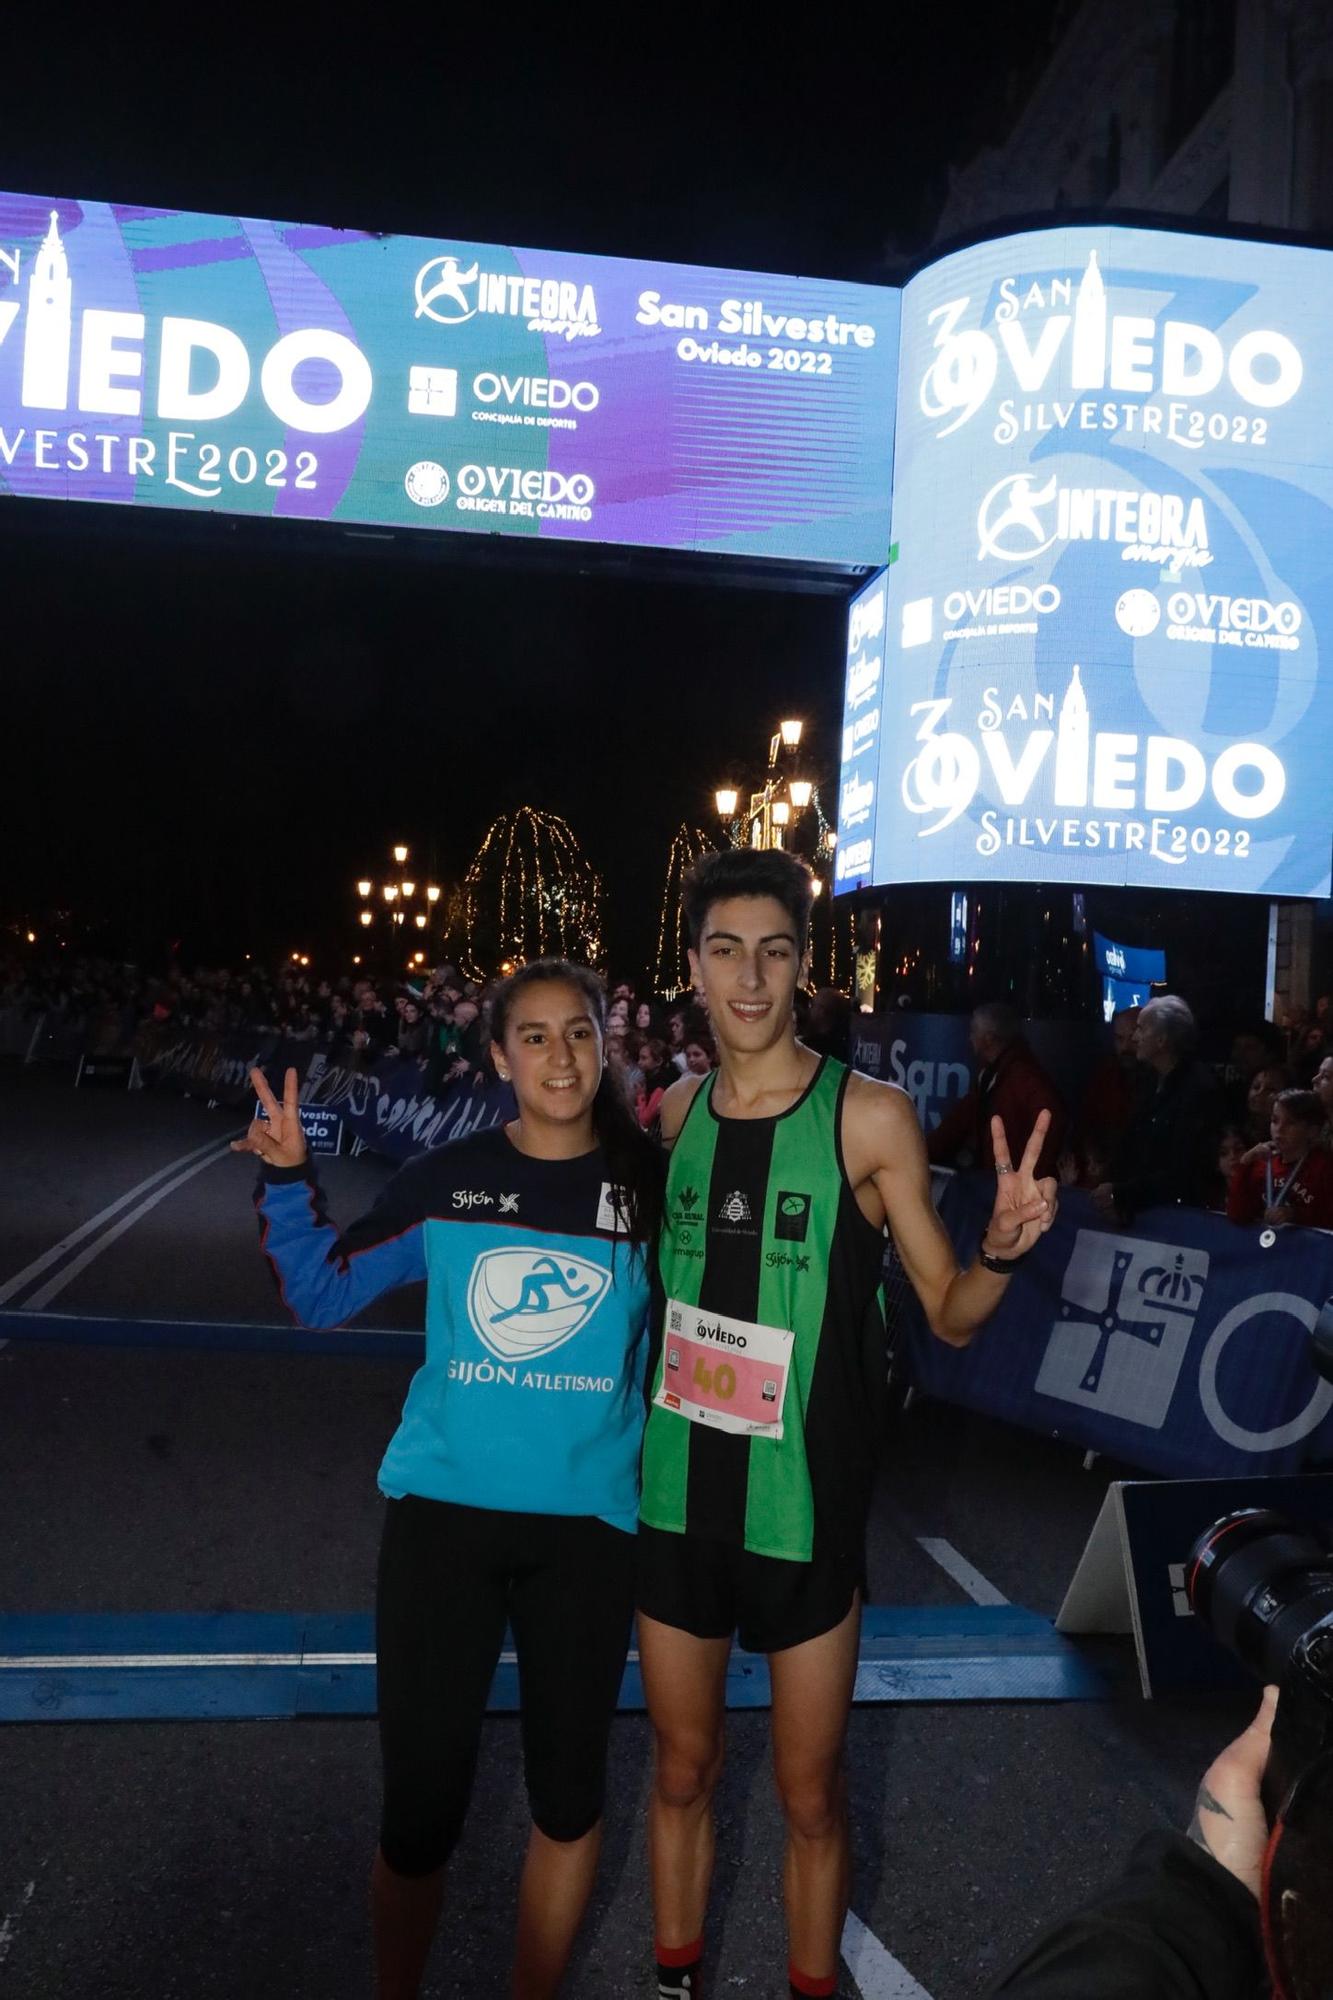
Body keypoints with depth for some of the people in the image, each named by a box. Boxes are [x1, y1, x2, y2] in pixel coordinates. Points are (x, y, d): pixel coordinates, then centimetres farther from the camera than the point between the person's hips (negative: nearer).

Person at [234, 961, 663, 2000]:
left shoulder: (651, 1186, -2)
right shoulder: (445, 1179, -2)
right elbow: (323, 1292, 5)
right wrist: (288, 1182, -8)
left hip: (586, 1521, 1)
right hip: (444, 1507, 0)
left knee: (569, 1793, 15)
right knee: (420, 1805, 5)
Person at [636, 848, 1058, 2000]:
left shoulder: (870, 1117, -12)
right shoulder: (674, 1113, 1)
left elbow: (950, 1313, -8)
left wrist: (1006, 1245, -27)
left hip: (804, 1512, -3)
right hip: (677, 1501, 4)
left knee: (809, 1795, 13)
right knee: (681, 1769, 20)